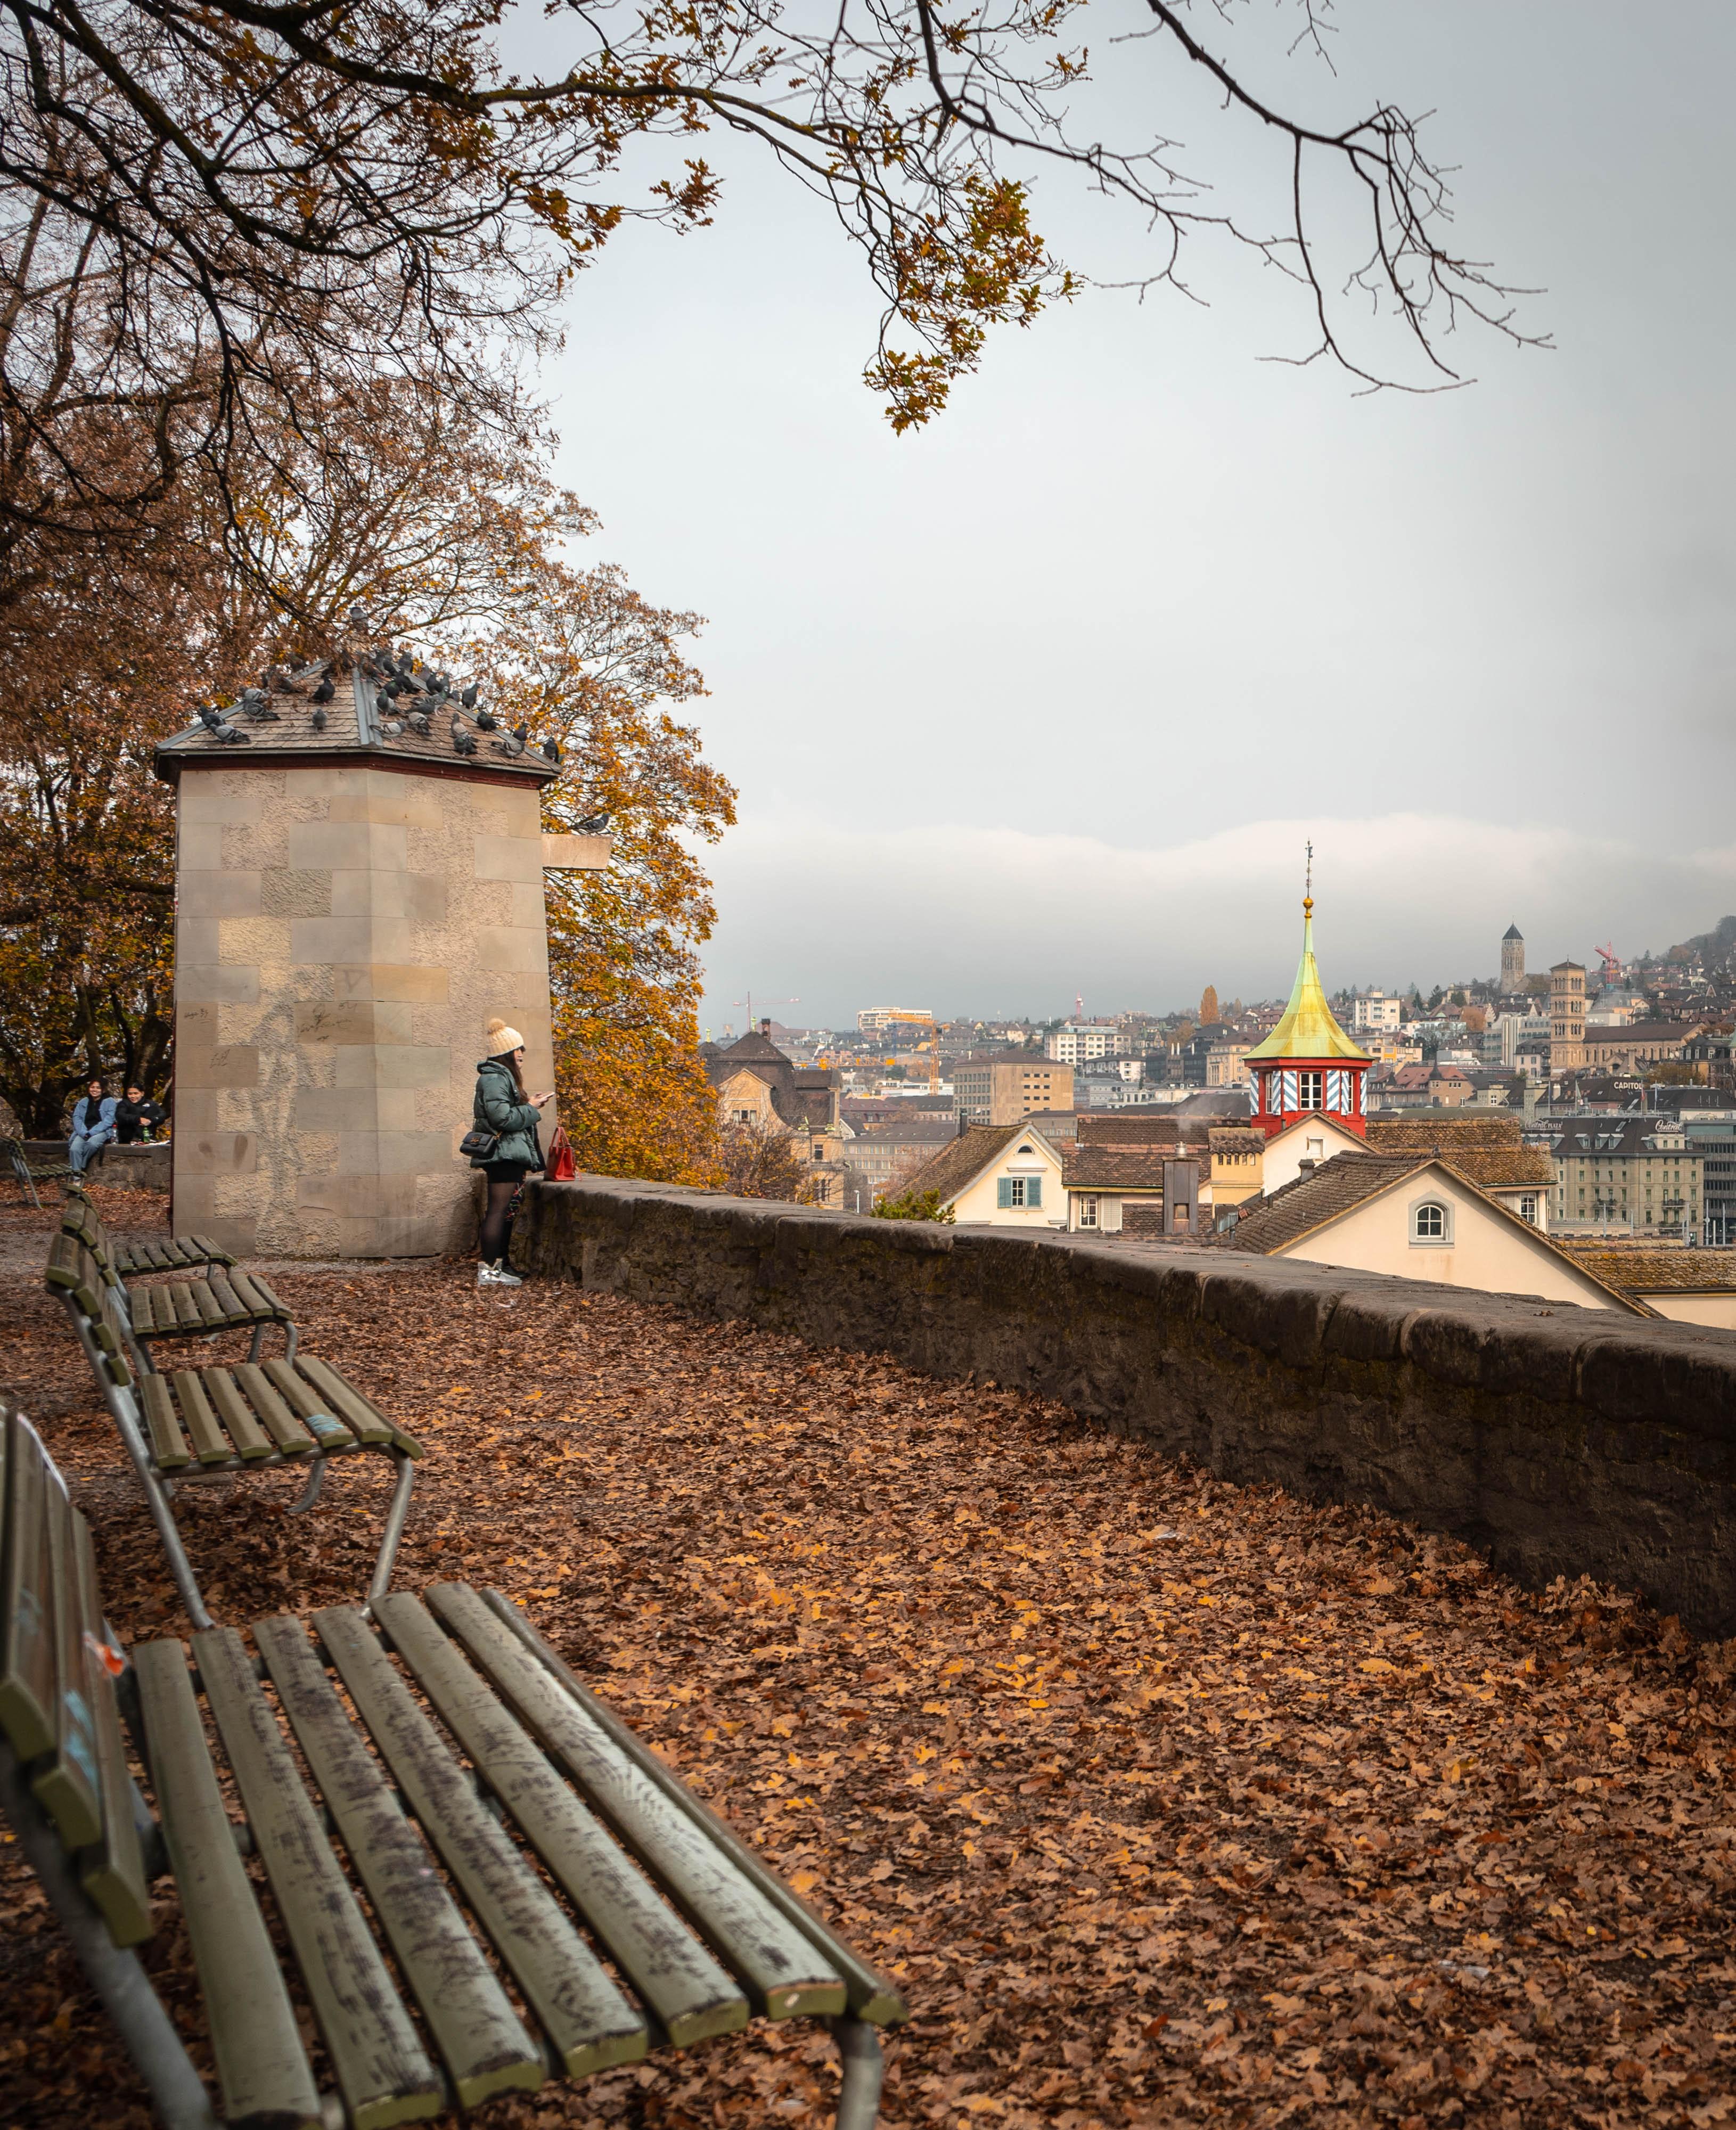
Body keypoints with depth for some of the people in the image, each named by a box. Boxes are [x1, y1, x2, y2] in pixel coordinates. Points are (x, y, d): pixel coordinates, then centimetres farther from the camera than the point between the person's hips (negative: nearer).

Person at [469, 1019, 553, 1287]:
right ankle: (488, 1271, -12)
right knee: (499, 1210, -11)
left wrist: (530, 1104, 11)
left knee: (505, 1212, 12)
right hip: (504, 1153, -11)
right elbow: (502, 1117, -22)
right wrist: (531, 1108, -10)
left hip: (509, 1155, 11)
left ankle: (499, 1267, 16)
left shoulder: (502, 1076, 20)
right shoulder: (494, 1078, -13)